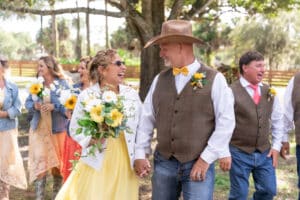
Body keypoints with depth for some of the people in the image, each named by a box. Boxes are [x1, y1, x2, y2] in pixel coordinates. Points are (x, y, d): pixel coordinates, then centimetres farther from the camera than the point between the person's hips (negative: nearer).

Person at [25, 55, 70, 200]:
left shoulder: (62, 83, -5)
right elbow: (27, 102, 8)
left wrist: (54, 106, -24)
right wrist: (34, 105, -14)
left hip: (57, 128, -2)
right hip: (39, 128, 2)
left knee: (58, 161, 10)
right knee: (39, 161, -3)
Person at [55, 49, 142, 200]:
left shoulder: (132, 95, 3)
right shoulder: (86, 96, -5)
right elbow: (75, 129, 1)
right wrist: (90, 140, -17)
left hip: (125, 164, 2)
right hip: (96, 164, -2)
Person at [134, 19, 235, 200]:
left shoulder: (214, 79, -6)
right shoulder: (160, 79, 6)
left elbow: (226, 122, -8)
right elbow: (147, 119, 8)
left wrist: (206, 159, -11)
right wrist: (140, 154, 4)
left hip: (198, 165, -4)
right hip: (163, 163, 4)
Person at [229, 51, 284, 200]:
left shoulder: (269, 92, 6)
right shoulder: (231, 91, -12)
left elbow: (277, 121, 13)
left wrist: (276, 147, 7)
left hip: (265, 153, 5)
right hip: (239, 153, -4)